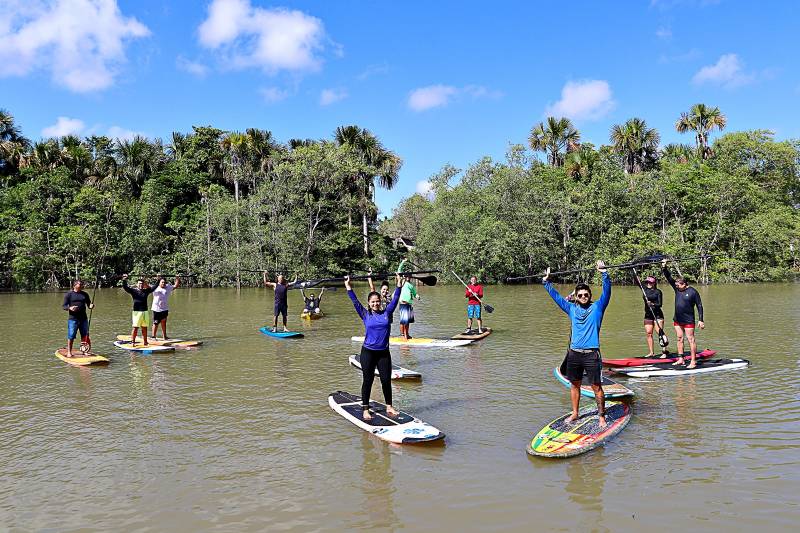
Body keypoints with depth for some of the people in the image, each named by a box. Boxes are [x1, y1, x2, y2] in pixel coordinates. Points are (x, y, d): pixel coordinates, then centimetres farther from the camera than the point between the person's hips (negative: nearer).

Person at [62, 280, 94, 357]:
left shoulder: (85, 294, 13)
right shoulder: (69, 294, 1)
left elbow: (88, 304, 16)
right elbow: (64, 306, -1)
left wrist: (91, 306, -7)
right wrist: (70, 308, -21)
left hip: (83, 319, 4)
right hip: (73, 319, -4)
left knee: (85, 336, 7)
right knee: (71, 336, -4)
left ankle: (85, 350, 18)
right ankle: (69, 352, 5)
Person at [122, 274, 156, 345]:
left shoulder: (146, 291, 12)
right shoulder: (134, 291, 1)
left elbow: (154, 287, 17)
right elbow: (125, 287, -12)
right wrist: (124, 280, -25)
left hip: (145, 312, 4)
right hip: (137, 312, -4)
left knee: (144, 328, 8)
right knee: (135, 327, -5)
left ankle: (145, 341, 15)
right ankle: (132, 341, 0)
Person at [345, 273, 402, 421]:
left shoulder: (386, 313, 5)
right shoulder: (365, 315, 1)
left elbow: (395, 299, 3)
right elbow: (355, 301, -4)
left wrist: (399, 284, 0)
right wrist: (348, 287, -8)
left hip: (384, 352, 2)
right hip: (368, 352, -2)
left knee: (386, 380, 5)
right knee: (368, 381, 4)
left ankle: (389, 407, 20)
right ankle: (365, 409, 12)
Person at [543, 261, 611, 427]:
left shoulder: (597, 307, 2)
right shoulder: (572, 309, 10)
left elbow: (607, 292, -11)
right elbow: (556, 296, 16)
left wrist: (604, 274, -22)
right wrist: (546, 282, 14)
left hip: (591, 354, -4)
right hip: (574, 354, 4)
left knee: (596, 386, -2)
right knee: (574, 385, 14)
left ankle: (601, 416, 8)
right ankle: (575, 413, 27)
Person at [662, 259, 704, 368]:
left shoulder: (693, 292, -10)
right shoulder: (677, 288, 5)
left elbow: (699, 306, -7)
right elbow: (669, 277, 3)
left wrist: (700, 320, -11)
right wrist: (664, 268, -12)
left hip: (688, 320, -7)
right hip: (677, 319, 7)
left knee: (691, 339, -5)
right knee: (679, 339, 10)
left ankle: (693, 361, -3)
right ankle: (680, 359, 17)